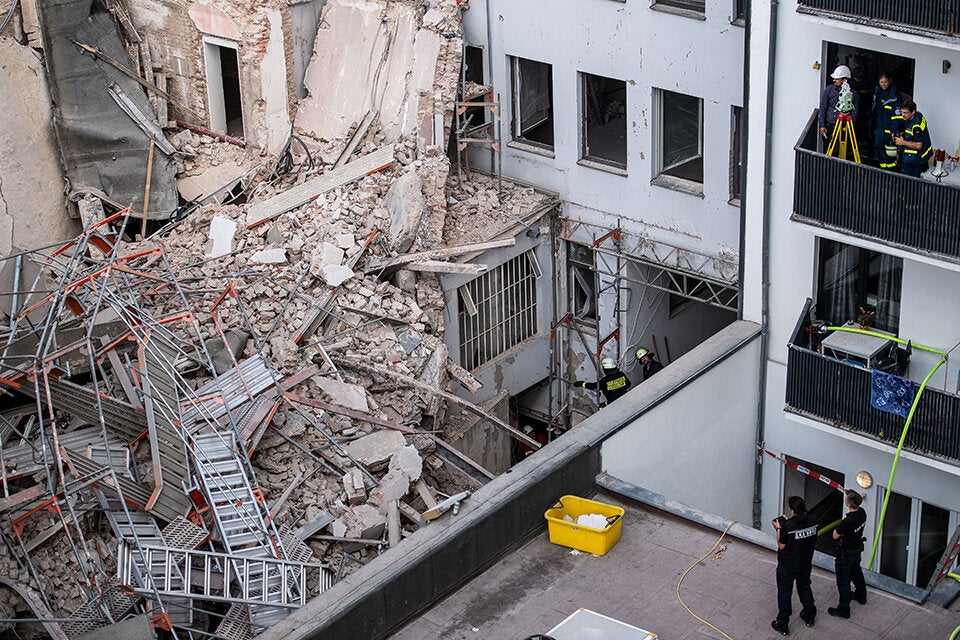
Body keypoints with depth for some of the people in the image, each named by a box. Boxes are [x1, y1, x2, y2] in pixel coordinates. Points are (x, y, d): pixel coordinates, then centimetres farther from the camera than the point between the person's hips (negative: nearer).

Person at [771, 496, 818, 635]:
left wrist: (778, 528, -8)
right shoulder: (812, 521, -13)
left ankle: (782, 625, 22)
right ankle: (809, 617, 44)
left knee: (784, 594, 11)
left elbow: (781, 546, -18)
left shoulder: (788, 526, -30)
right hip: (806, 565, 5)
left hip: (787, 567, -5)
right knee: (805, 587, 27)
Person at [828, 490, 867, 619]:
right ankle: (861, 596, 51)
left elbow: (835, 536, -22)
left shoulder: (847, 522, -38)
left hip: (846, 552, -8)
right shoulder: (862, 513, -14)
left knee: (843, 580, 7)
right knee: (856, 571, 30)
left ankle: (844, 609, 17)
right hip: (857, 548, 8)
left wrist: (837, 529, -5)